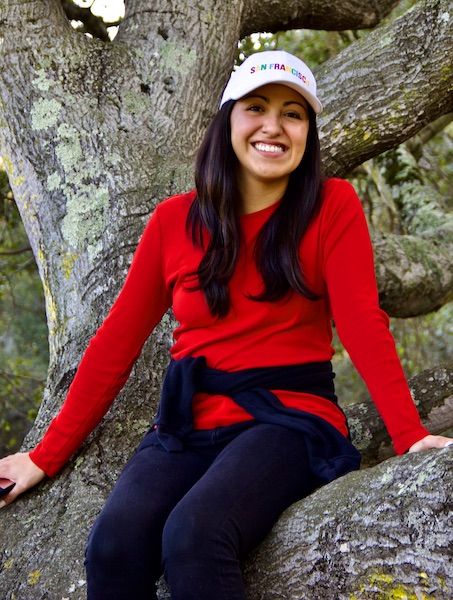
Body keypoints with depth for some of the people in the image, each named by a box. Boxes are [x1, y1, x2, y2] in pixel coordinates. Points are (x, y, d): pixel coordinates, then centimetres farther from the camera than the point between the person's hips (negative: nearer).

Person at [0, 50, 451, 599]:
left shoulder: (332, 207, 2)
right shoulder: (175, 219, 8)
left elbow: (361, 323, -8)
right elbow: (117, 341, 10)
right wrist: (47, 456, 9)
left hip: (289, 418, -2)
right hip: (188, 425, 3)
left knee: (194, 535, -32)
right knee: (114, 543, -27)